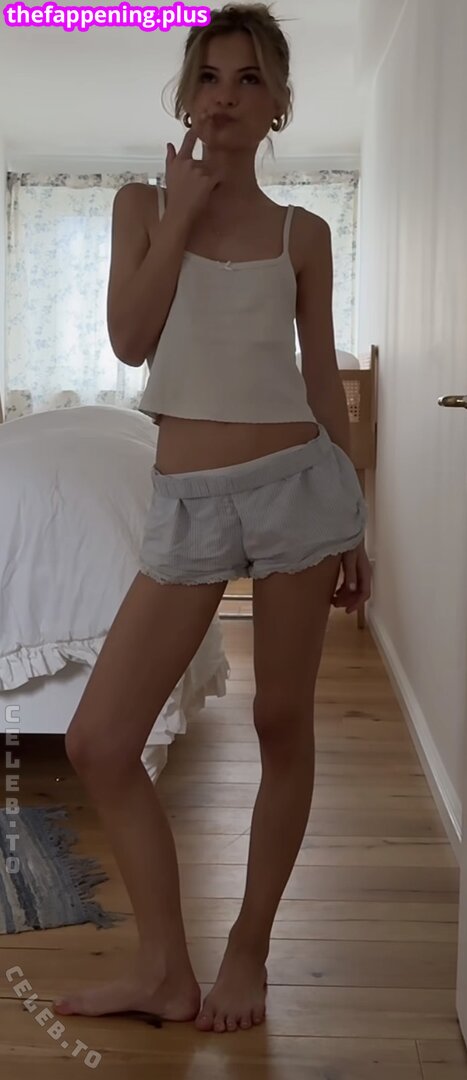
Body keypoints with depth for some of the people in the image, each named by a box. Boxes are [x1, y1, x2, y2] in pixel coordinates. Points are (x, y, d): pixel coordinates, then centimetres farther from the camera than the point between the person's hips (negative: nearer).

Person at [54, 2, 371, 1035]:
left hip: (295, 484, -1)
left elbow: (324, 380, 9)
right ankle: (164, 968, 14)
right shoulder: (143, 202, 10)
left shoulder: (302, 233, 7)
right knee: (99, 740, -3)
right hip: (186, 504, 1)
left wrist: (356, 522, 8)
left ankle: (248, 953, 24)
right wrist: (181, 211, -3)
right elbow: (130, 340, -4)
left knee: (283, 726, 6)